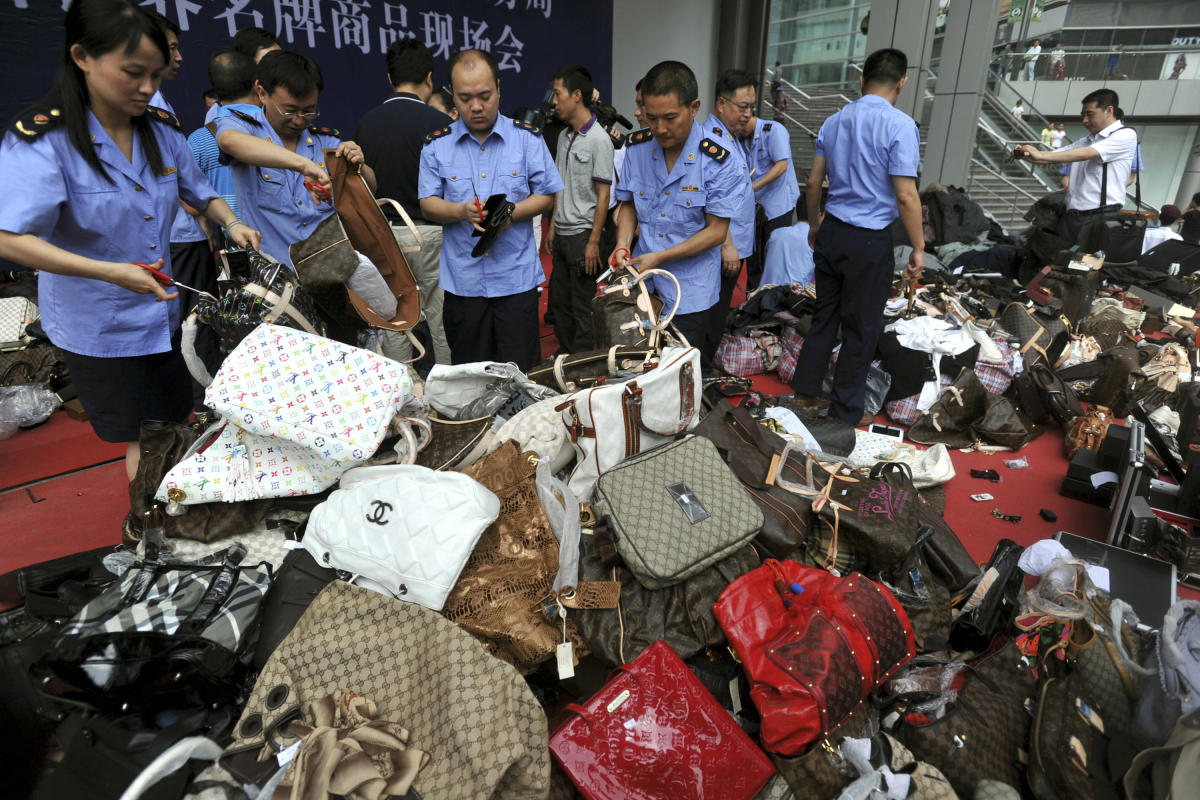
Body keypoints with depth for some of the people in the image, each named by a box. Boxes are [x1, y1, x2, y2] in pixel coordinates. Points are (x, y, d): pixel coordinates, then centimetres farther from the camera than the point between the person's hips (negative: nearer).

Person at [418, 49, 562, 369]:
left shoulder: (527, 137, 3)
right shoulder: (437, 145, 6)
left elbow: (546, 195, 4)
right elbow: (427, 205, 4)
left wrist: (512, 212, -15)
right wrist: (462, 211, -17)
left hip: (516, 278, -1)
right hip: (463, 280, 2)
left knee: (521, 374, 3)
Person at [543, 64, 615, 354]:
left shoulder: (599, 139, -12)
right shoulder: (564, 136, 12)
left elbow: (604, 194, -14)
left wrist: (594, 241, -17)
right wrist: (552, 226, 14)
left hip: (583, 234, -8)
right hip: (562, 233, 8)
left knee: (582, 307, 0)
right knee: (559, 301, 15)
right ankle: (564, 357, 29)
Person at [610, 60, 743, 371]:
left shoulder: (719, 161, -14)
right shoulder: (637, 146, -1)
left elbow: (716, 231, -13)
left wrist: (659, 257, -20)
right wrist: (623, 246, -8)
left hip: (690, 294, -4)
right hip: (641, 284, 4)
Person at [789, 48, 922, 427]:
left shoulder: (833, 122, 6)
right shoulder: (899, 125, -13)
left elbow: (814, 181, 12)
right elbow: (906, 196, -16)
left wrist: (814, 225, 25)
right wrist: (918, 247, -7)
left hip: (831, 233, 6)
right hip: (869, 242, -6)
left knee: (824, 316, 18)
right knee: (860, 330, 6)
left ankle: (805, 392, 26)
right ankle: (846, 412, 17)